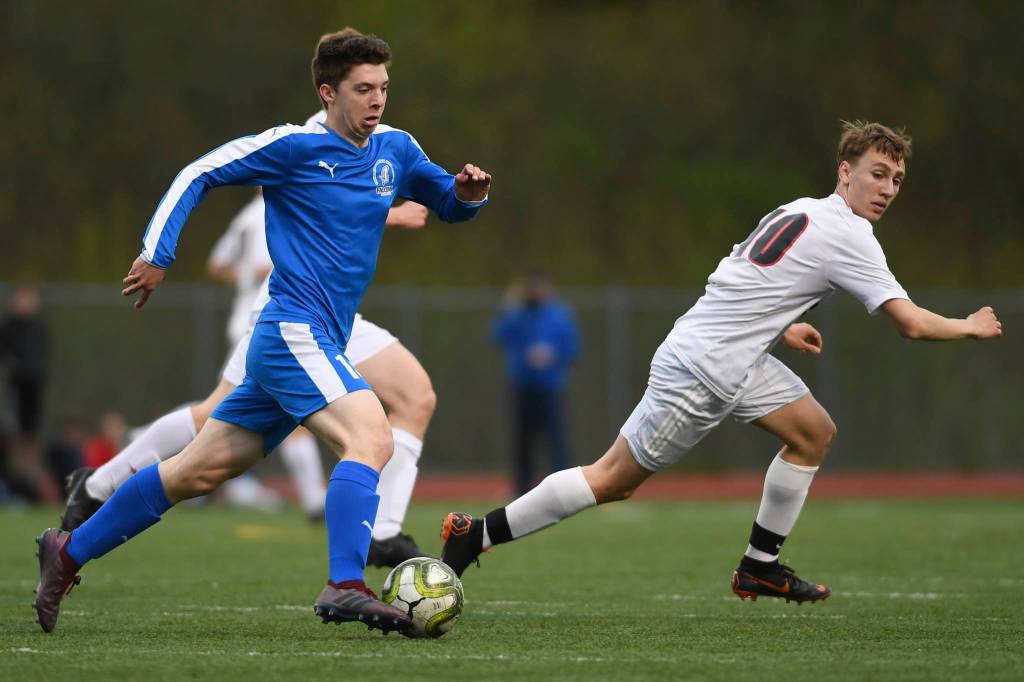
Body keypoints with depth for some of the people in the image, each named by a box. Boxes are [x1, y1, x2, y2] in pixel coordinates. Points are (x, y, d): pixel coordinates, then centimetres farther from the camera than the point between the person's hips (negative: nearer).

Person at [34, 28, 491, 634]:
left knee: (198, 471, 12)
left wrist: (469, 193, 1)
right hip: (294, 332, -8)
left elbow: (450, 203, 25)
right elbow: (198, 176, 0)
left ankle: (69, 552, 22)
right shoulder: (293, 146, -7)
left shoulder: (394, 149, 12)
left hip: (310, 347, 8)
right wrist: (156, 255, -5)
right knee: (372, 440, -26)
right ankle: (345, 588, -37)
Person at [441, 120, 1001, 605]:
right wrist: (969, 328, 3)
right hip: (702, 372, -10)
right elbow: (912, 323, -14)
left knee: (815, 433, 11)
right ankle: (476, 534, 1)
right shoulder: (849, 236, -15)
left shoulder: (798, 211, 12)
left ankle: (760, 565, 18)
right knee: (613, 479, -5)